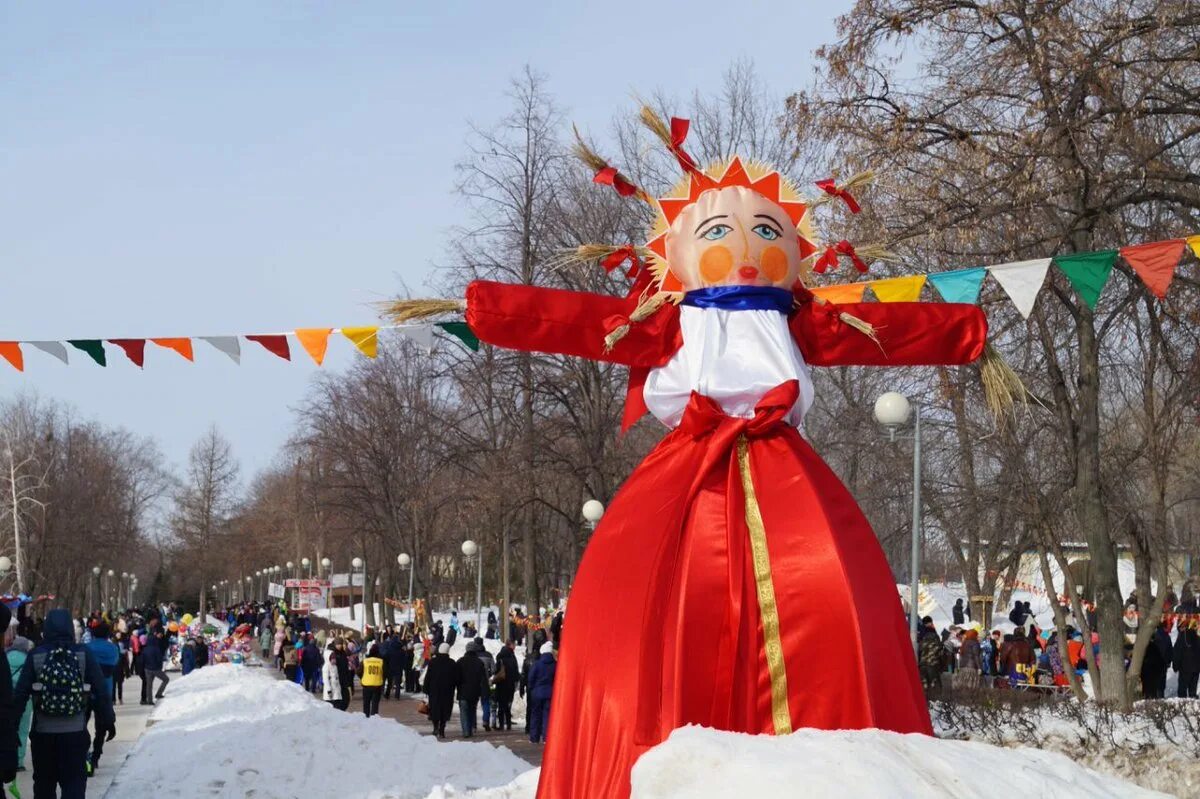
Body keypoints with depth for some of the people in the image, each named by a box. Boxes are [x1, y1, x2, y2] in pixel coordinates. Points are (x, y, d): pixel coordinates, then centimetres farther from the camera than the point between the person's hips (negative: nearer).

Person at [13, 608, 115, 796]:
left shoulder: (36, 655, -3)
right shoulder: (84, 654, -4)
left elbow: (20, 693, -5)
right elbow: (101, 691, -3)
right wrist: (108, 721, 7)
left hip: (42, 733, 1)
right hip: (75, 733, -1)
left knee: (43, 785, 16)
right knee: (74, 785, 2)